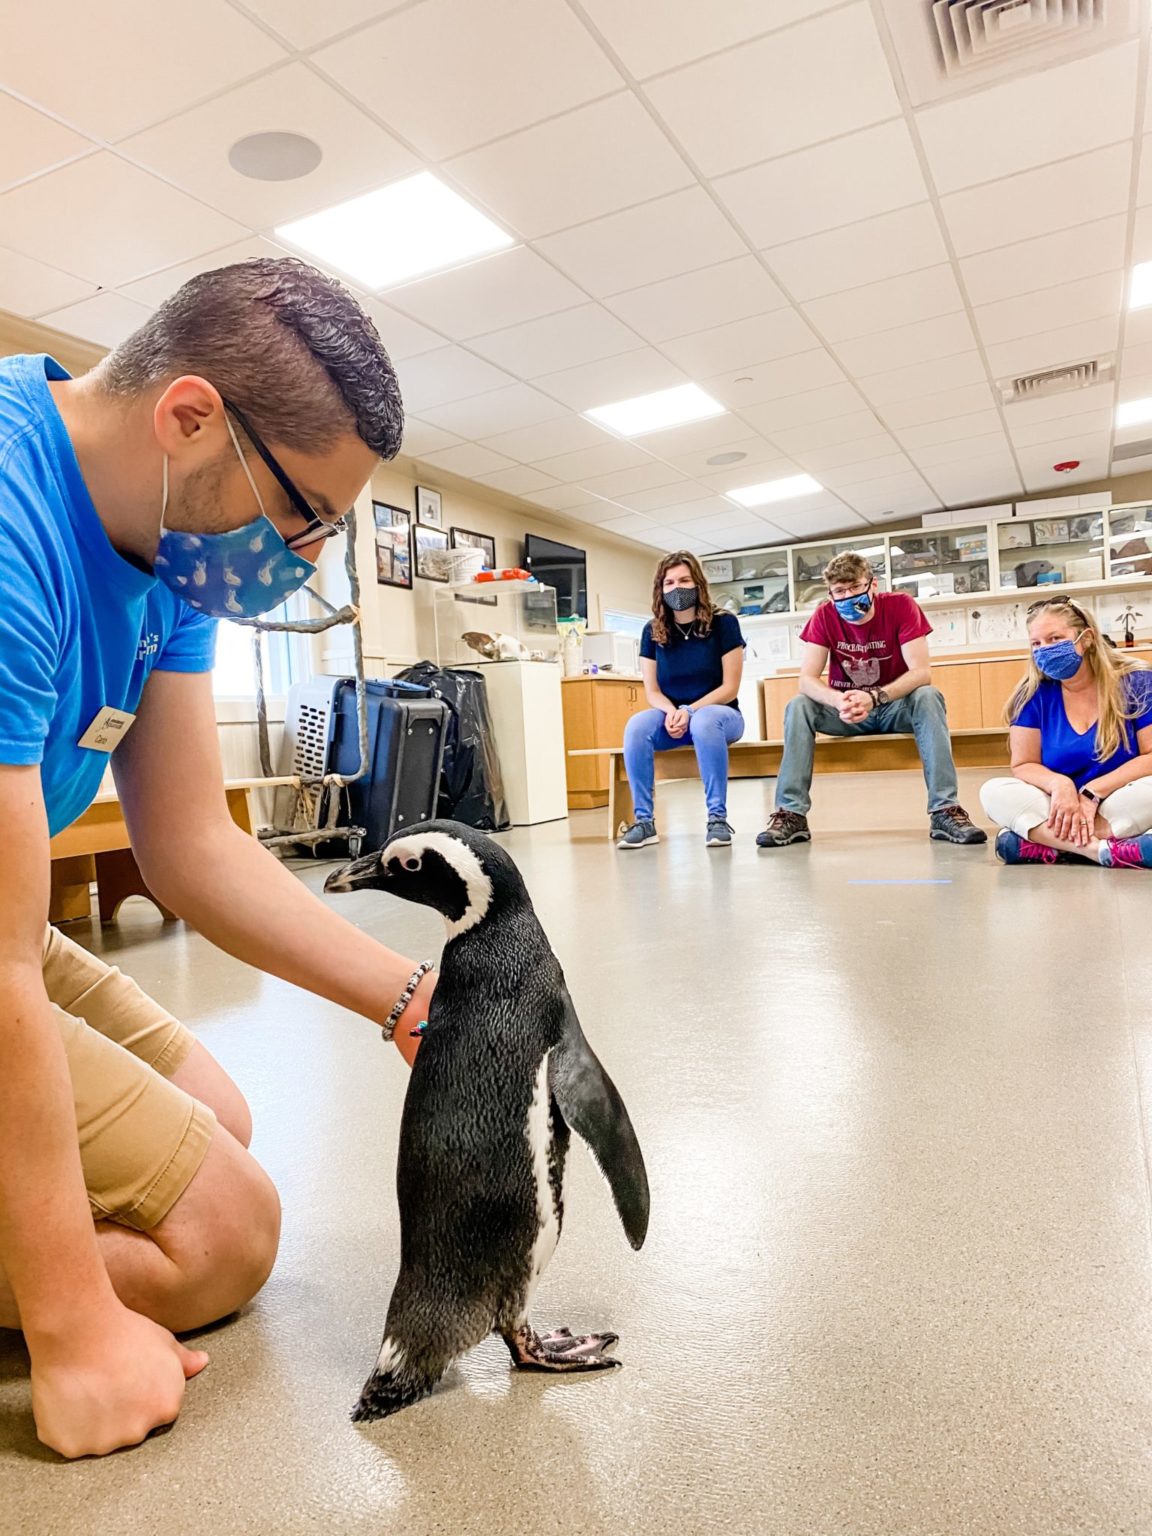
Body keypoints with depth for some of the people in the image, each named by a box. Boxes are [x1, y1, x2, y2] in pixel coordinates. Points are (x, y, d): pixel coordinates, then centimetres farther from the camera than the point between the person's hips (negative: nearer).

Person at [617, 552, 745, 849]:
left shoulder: (723, 624, -7)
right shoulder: (653, 631, 1)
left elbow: (730, 687, -10)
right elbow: (652, 691, 2)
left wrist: (689, 710, -22)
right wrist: (671, 712, -21)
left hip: (719, 713, -3)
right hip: (672, 717, 3)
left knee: (704, 721, -39)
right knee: (637, 726, -30)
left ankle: (717, 818, -32)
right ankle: (644, 821, -25)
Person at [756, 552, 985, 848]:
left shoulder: (901, 605, -15)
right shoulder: (824, 616, -11)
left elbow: (921, 672, -23)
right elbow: (807, 679, -19)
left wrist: (874, 697, -40)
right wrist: (838, 701, -41)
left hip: (895, 706, -1)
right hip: (845, 709, 1)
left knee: (929, 697, -32)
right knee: (798, 706, -24)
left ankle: (945, 810, -34)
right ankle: (791, 813, -26)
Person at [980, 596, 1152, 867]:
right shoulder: (1033, 694, 0)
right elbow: (1024, 764, -1)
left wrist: (1092, 793, -20)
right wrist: (1060, 785, -23)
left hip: (1124, 805, -2)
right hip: (1064, 810, 2)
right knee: (994, 791, -23)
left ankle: (1041, 845, -29)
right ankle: (1106, 849, -37)